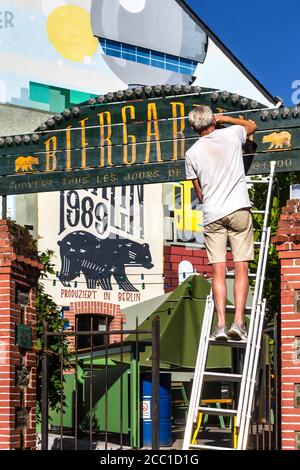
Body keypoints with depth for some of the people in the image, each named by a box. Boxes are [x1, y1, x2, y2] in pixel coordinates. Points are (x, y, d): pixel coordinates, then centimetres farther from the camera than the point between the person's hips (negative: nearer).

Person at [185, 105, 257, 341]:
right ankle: (239, 321, -9)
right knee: (241, 268, -1)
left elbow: (199, 193, 12)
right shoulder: (232, 134, 4)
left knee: (218, 271, 1)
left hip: (212, 215, 1)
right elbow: (252, 125, 28)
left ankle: (221, 324, -7)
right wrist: (224, 118, 33)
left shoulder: (192, 153, 4)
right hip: (239, 209, -1)